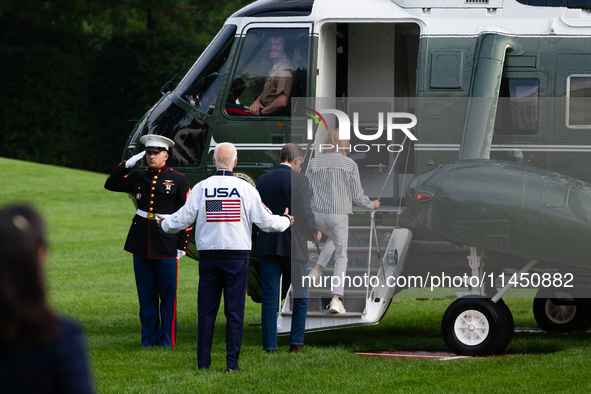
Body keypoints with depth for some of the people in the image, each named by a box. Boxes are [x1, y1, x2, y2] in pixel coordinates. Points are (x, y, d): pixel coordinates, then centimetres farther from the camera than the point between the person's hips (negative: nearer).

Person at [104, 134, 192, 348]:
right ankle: (149, 337, 14)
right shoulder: (138, 177, 11)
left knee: (168, 294, 0)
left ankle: (167, 338, 7)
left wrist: (182, 246, -4)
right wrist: (128, 164, 0)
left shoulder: (178, 180, 0)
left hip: (166, 247, -3)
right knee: (146, 294, 7)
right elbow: (110, 184, 11)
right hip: (141, 245, 4)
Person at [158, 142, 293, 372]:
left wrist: (164, 224, 21)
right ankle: (232, 362, 0)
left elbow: (182, 220, 0)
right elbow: (266, 221, 0)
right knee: (234, 311, 3)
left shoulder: (201, 188, -2)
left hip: (208, 256, 1)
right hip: (237, 256, -1)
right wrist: (286, 221, 20)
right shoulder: (246, 189, -3)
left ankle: (203, 362, 6)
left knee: (206, 310, 6)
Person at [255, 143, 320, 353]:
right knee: (301, 294, 11)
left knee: (269, 296, 4)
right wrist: (314, 233, 6)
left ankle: (269, 344, 1)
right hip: (293, 244, -3)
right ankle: (296, 341, 7)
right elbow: (305, 212, -11)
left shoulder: (263, 180, 6)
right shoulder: (299, 180, -8)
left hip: (267, 244, 3)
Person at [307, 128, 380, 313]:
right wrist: (372, 204, 18)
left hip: (318, 214, 3)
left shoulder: (314, 163, 1)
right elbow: (357, 196, -2)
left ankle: (317, 269, 15)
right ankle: (336, 299, -5)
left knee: (333, 237, 35)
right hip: (339, 215, -3)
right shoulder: (350, 165, -6)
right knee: (341, 257, 8)